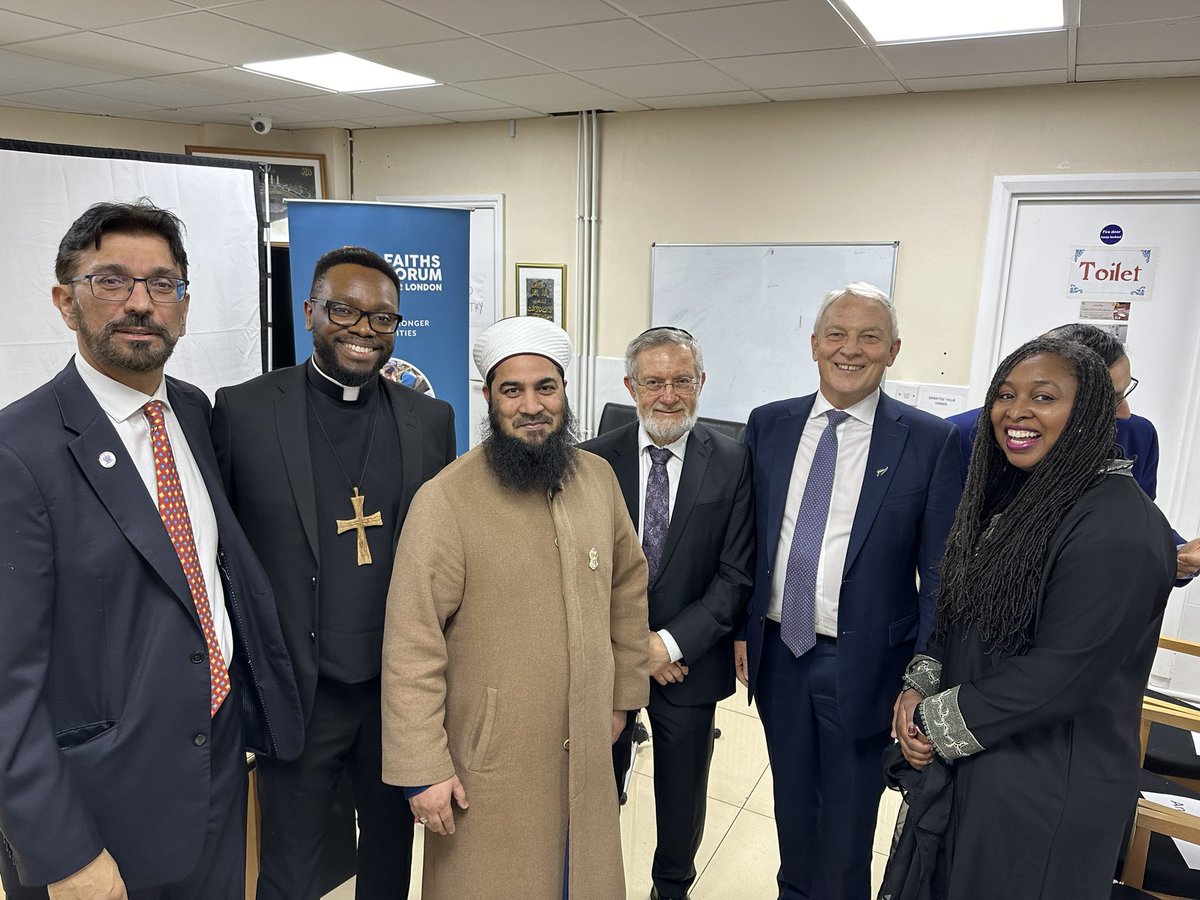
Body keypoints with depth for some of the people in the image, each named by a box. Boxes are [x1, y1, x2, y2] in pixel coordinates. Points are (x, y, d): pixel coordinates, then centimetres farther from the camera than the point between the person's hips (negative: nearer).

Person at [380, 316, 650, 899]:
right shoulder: (445, 500, -17)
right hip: (488, 765, -4)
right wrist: (423, 769, -15)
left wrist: (623, 694, 12)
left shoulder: (599, 478, 0)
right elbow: (412, 643, -17)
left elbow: (628, 585, 10)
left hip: (586, 755, 5)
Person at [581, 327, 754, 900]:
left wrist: (671, 643, -16)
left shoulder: (732, 463, -8)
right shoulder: (594, 460, -7)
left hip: (689, 660, 0)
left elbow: (736, 575, -9)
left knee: (683, 790, 20)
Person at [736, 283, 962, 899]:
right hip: (777, 651, 3)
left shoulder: (931, 442, -10)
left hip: (862, 662, -3)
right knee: (792, 798, 23)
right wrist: (741, 629, 5)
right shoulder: (768, 426, 0)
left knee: (847, 820, 15)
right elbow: (748, 540, 6)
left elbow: (940, 575, -8)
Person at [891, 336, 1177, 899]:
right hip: (977, 763, 8)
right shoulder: (1018, 499, 5)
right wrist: (920, 688, -6)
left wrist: (936, 722, -16)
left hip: (1049, 791, -8)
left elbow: (1060, 674, -25)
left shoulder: (1120, 528, -23)